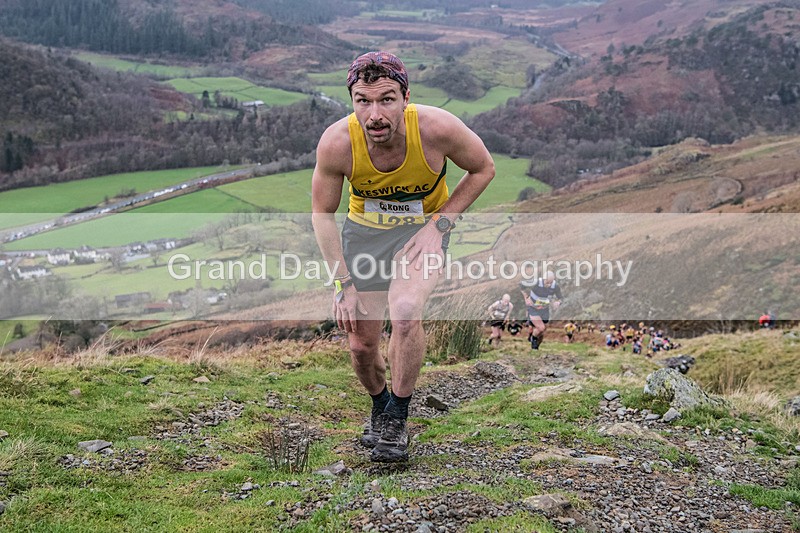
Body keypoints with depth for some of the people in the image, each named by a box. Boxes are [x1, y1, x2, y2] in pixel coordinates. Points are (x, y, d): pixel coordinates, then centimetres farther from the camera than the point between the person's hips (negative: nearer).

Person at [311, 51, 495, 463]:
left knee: (405, 313, -28)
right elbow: (322, 214, -10)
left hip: (423, 228, -2)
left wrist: (439, 224, -16)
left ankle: (397, 419, -7)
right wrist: (343, 285, -13)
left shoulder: (437, 128, -30)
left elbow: (483, 169, -8)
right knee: (361, 343, 3)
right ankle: (379, 408, 36)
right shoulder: (336, 143, -27)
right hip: (363, 231, 2)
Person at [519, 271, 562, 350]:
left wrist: (557, 303, -26)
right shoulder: (536, 283, -28)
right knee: (541, 328, -21)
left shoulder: (556, 286, -17)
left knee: (541, 333, 10)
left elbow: (559, 299, -2)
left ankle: (536, 347, 38)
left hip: (544, 310, 4)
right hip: (533, 309, -4)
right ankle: (533, 338, 12)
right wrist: (526, 298, -15)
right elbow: (521, 284, -12)